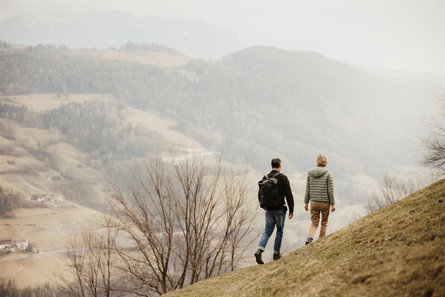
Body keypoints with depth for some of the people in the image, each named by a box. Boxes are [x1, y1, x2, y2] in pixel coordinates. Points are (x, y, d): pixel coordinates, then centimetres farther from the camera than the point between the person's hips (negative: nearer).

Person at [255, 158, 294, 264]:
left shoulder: (265, 178, 4)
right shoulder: (283, 178, -10)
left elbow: (260, 195, 12)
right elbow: (289, 195, -11)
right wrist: (291, 210, -4)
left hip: (268, 210, 4)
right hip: (279, 209, -4)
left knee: (267, 231, 9)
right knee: (279, 231, 11)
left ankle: (259, 250, -11)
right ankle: (276, 253, 15)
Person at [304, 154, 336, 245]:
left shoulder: (310, 173, 0)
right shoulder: (328, 174, -9)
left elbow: (307, 190, 4)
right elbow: (330, 190, -9)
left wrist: (306, 202, 12)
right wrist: (333, 204, -2)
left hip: (314, 202, 2)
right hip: (325, 202, -2)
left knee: (314, 223, 11)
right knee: (324, 223, 15)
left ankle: (309, 237, -14)